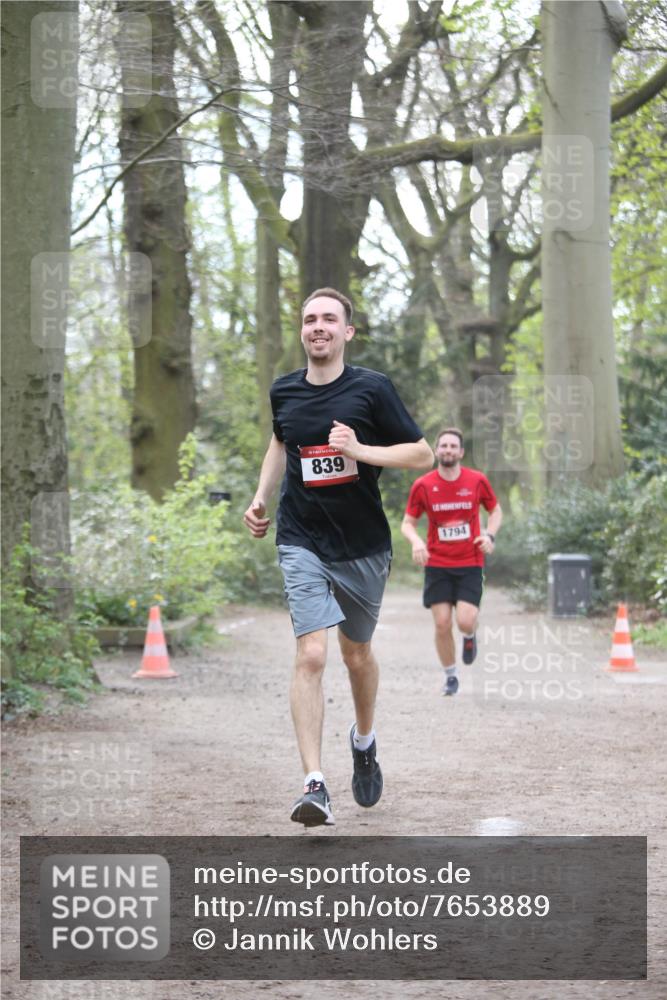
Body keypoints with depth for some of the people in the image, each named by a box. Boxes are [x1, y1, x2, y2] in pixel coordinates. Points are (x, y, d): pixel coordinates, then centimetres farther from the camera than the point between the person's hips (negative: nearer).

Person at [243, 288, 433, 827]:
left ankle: (364, 740, 46)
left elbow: (423, 454, -6)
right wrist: (261, 498, 13)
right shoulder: (284, 391, 2)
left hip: (364, 545, 0)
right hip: (302, 543, 0)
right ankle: (315, 784, -18)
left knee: (357, 654, 16)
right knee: (311, 655, -15)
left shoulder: (372, 388, -8)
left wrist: (360, 450, -20)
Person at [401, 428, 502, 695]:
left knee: (465, 621, -14)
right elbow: (407, 523, 4)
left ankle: (469, 637, 24)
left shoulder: (477, 480, -3)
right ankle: (450, 676, 17)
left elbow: (495, 510, 12)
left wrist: (490, 535, -7)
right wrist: (416, 542, -18)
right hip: (437, 565, 1)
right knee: (442, 624, -4)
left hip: (470, 564, 0)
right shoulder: (423, 485, -4)